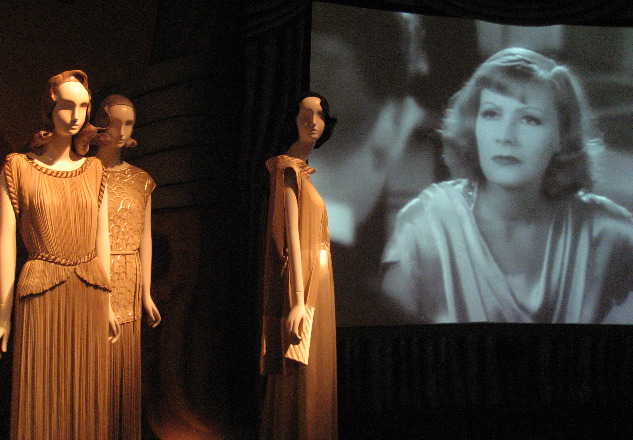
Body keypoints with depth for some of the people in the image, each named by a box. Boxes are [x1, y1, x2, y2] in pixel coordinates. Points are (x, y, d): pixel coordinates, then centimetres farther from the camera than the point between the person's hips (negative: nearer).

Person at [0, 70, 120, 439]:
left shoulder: (93, 169, 10)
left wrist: (107, 305, 14)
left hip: (89, 296, 4)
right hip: (42, 296, -3)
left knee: (86, 401, 10)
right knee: (40, 403, 3)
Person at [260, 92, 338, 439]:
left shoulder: (305, 168, 17)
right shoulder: (290, 168, -10)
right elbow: (291, 235, -18)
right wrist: (298, 300, -23)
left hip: (317, 281, 10)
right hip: (303, 282, -10)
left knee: (313, 374, 11)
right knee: (299, 376, -7)